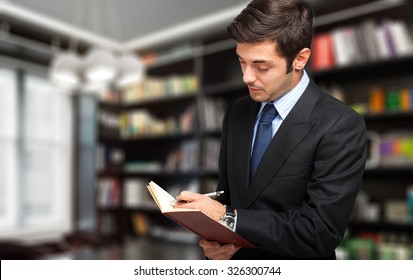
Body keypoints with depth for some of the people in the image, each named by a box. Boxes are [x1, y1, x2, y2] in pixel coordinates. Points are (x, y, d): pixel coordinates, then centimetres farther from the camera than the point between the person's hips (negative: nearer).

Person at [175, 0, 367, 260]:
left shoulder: (341, 127, -18)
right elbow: (227, 192, 7)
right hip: (235, 258, 5)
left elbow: (321, 231, -21)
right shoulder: (237, 113, -1)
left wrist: (227, 217, -22)